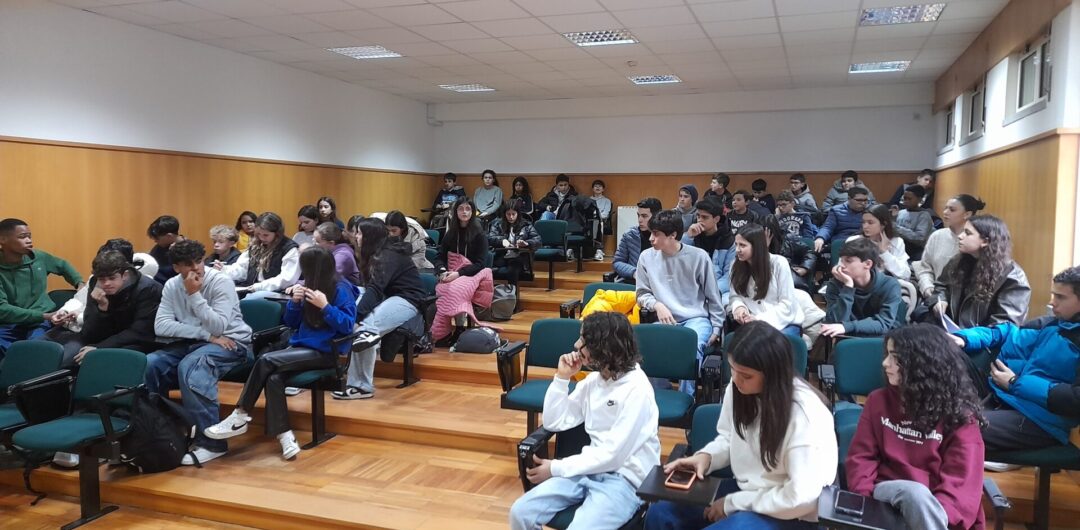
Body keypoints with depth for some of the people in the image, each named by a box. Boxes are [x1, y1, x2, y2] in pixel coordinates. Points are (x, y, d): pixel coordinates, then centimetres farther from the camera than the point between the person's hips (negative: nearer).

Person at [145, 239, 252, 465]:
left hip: (231, 343, -6)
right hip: (191, 343, 6)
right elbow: (161, 326, -12)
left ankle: (212, 442, -27)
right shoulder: (171, 286, 2)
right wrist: (206, 335, -21)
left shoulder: (221, 282, -13)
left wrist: (194, 294, -26)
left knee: (189, 367, -34)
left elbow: (218, 327, -22)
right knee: (149, 364, -19)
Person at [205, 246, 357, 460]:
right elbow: (291, 323, 16)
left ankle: (240, 417, -10)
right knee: (273, 377, -23)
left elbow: (347, 325, -15)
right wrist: (294, 302, -2)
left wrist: (325, 306, -23)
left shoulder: (341, 289, -7)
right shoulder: (310, 286, 14)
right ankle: (285, 436, -26)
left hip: (325, 352, -7)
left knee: (265, 361, -22)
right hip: (300, 346, 7)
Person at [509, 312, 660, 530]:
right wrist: (562, 378, -1)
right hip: (590, 468, 7)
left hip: (624, 479, -6)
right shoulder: (593, 379, 8)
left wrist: (556, 468, -14)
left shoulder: (636, 390, -16)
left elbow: (613, 455, -19)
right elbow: (554, 422, 10)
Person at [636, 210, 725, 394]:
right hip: (664, 320, 2)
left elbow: (713, 296, 5)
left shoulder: (698, 256, -3)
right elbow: (642, 294, 9)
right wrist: (657, 305, -11)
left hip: (696, 318, -2)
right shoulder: (647, 257, 3)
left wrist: (717, 327, 2)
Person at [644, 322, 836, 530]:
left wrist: (732, 504, -18)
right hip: (746, 488, 6)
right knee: (659, 513, -6)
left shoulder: (805, 414, -26)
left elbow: (801, 497, -25)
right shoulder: (738, 388, -8)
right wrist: (706, 456, -11)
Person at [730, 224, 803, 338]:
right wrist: (739, 307, -17)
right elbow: (735, 296, 7)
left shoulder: (779, 263, -11)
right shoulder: (737, 266, 3)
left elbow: (786, 304, -11)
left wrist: (760, 318, -22)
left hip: (784, 324, -3)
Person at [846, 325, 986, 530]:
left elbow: (960, 482, -8)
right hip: (888, 493, 2)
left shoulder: (959, 413, 0)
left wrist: (935, 514, -25)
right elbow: (861, 456, 5)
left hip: (937, 509, -1)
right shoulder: (879, 400, 8)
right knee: (914, 492, -34)